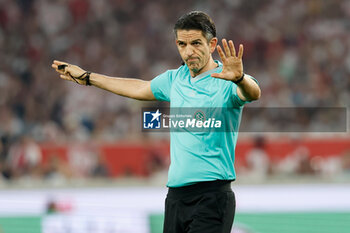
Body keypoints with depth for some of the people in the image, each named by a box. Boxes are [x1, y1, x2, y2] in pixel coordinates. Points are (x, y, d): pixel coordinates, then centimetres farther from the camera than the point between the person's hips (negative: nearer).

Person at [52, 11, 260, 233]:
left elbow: (253, 93, -31)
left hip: (212, 196, -7)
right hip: (176, 195, 7)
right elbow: (139, 88, 31)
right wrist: (88, 77, 41)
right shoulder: (176, 78, 13)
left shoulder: (227, 82, -9)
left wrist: (240, 78, -55)